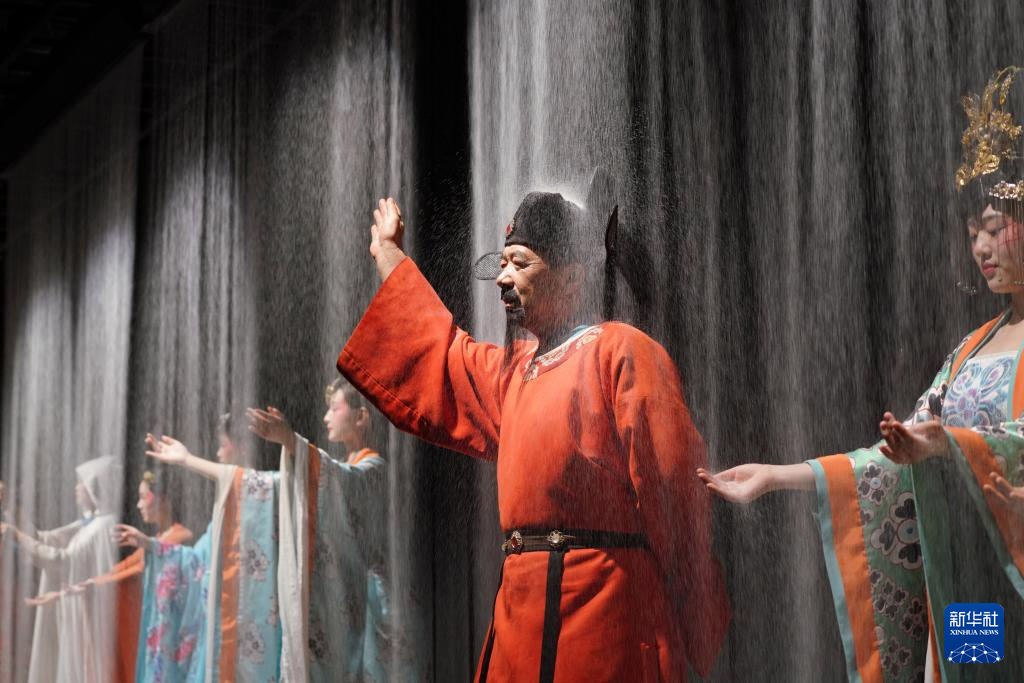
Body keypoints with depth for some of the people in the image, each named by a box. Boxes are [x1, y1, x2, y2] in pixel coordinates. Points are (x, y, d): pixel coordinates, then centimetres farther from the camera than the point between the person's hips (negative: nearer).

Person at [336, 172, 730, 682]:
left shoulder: (620, 351, -7)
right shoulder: (514, 367, 20)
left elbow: (674, 497, -11)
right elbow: (438, 355, 37)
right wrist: (386, 251, 45)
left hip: (598, 605, -8)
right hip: (521, 608, 8)